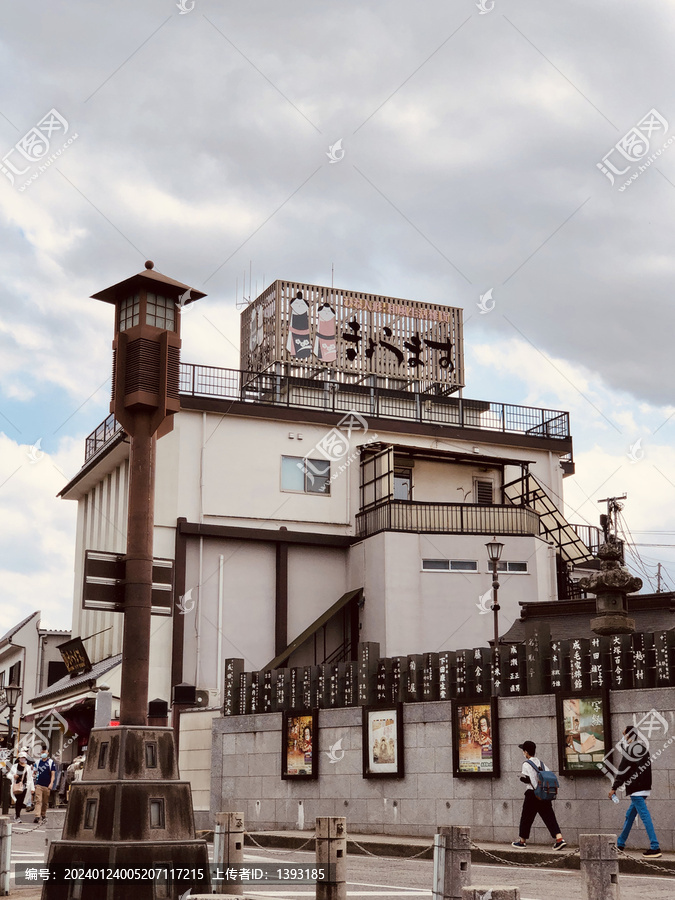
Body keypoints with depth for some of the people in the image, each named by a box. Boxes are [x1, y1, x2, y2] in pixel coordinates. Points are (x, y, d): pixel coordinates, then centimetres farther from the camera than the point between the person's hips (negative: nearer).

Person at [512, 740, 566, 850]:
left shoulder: (526, 764, -8)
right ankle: (559, 839, -13)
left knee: (526, 817, 8)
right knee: (549, 817, 2)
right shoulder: (540, 763, 12)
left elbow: (532, 779, -17)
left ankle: (522, 841, 18)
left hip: (533, 794, -6)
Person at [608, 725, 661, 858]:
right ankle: (620, 843, 26)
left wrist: (614, 788, -11)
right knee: (629, 815, 17)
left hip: (636, 790, -10)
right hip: (644, 787, 10)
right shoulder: (642, 747, 14)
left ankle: (655, 848, -14)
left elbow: (623, 771, -14)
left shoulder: (629, 749, -12)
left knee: (645, 816, -11)